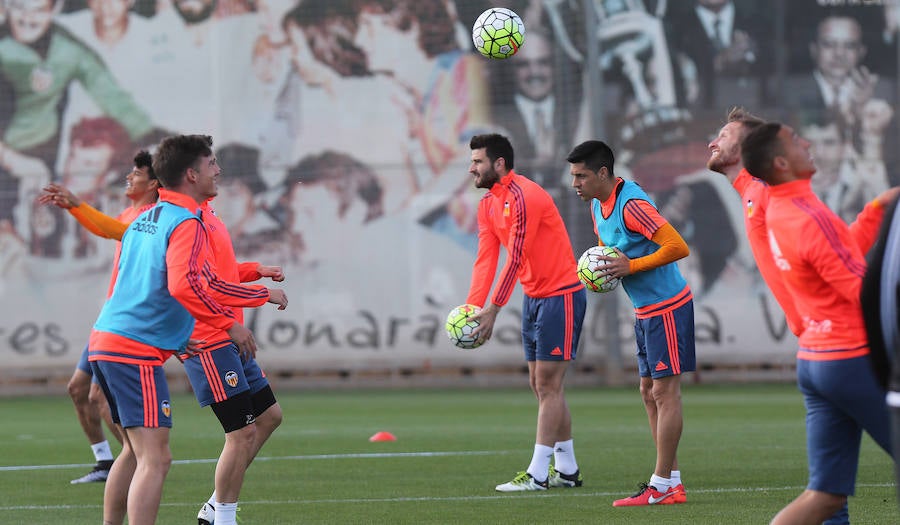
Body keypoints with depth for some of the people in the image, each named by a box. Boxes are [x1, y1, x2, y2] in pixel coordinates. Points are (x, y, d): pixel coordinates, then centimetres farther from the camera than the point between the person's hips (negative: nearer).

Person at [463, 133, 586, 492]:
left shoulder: (525, 197, -21)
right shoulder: (488, 204, 8)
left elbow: (515, 260, -24)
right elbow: (486, 259, 2)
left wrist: (492, 311, -25)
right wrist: (471, 308, -10)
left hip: (560, 295, -9)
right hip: (533, 297, 10)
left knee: (547, 385, -9)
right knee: (540, 385, 11)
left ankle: (537, 475, -10)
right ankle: (567, 469, 19)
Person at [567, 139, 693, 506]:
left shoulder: (631, 204, -22)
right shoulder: (598, 205, 8)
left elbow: (677, 247, -26)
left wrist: (631, 266, -24)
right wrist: (599, 271, 4)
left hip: (666, 309, -10)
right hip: (644, 310, 10)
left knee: (664, 392, -7)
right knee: (650, 392, 10)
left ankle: (661, 486, -6)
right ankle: (672, 482, 14)